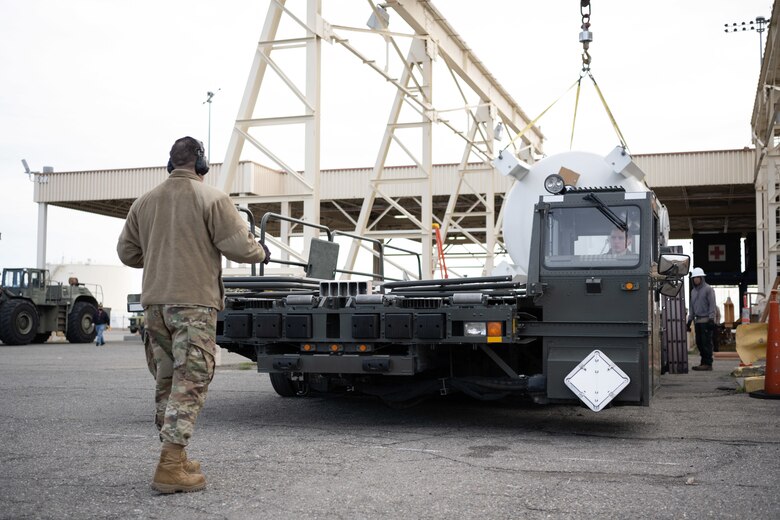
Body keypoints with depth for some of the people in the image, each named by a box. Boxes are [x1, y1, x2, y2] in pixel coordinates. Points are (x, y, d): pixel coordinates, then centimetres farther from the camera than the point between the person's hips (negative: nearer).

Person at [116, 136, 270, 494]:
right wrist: (261, 253, 12)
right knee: (190, 383, -5)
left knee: (166, 381, 14)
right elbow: (238, 246, -9)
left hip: (154, 303, 6)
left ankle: (175, 458, 21)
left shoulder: (144, 202, 11)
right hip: (193, 302, -6)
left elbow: (127, 253, 16)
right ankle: (170, 468, -10)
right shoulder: (212, 199, -4)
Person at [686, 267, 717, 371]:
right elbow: (692, 307, 23)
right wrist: (690, 319, 17)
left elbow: (712, 305, -9)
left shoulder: (708, 289, -3)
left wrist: (711, 318, -16)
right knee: (699, 342, 6)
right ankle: (703, 362, 13)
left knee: (706, 342, -9)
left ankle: (708, 363, -8)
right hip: (697, 321, 7)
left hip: (706, 320, -7)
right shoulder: (693, 291, 19)